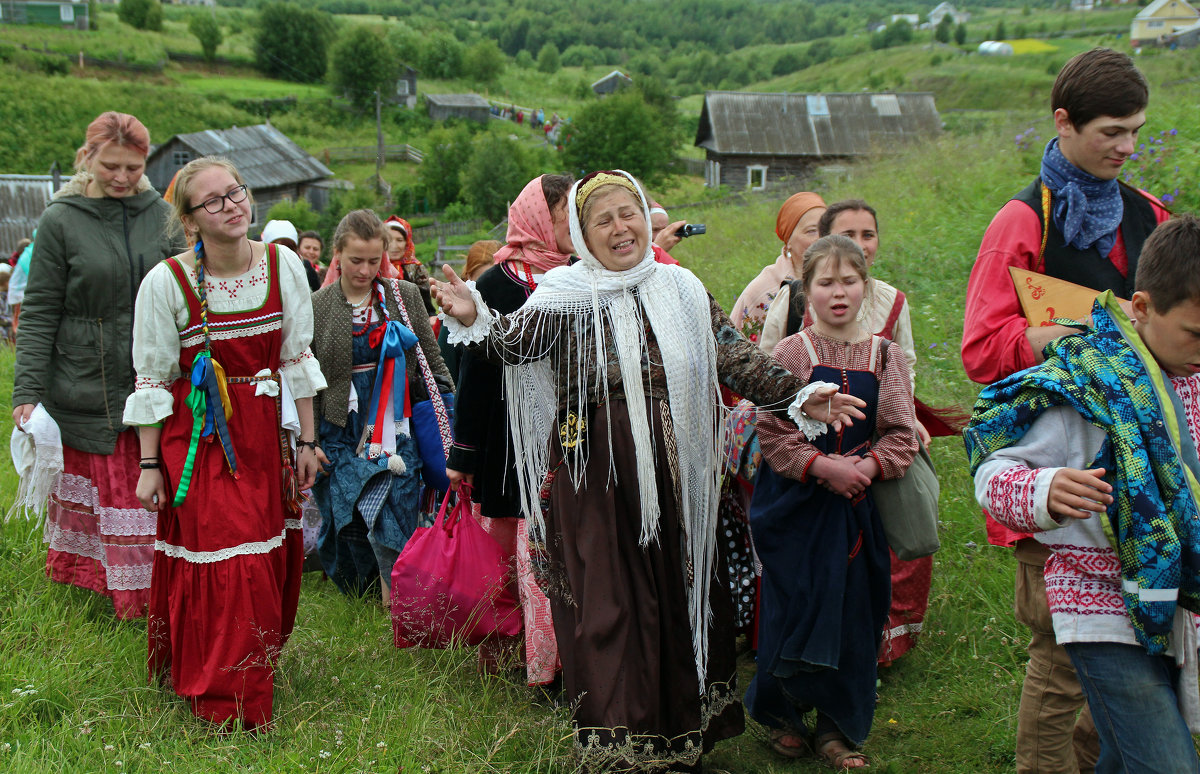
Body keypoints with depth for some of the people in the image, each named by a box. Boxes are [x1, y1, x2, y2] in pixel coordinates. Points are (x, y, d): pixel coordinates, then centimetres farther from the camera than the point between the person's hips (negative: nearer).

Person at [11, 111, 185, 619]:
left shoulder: (161, 214, 4)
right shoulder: (61, 221, -4)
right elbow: (39, 312, -4)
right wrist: (27, 392, -9)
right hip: (87, 386, -2)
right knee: (94, 482, 7)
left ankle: (152, 595, 15)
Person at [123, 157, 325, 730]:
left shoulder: (284, 265, -1)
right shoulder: (166, 281, -11)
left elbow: (296, 359, 6)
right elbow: (152, 380, -4)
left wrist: (306, 440, 7)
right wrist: (150, 465, -4)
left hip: (266, 434, 4)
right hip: (198, 436, -3)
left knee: (271, 554, 8)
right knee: (224, 564, -5)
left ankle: (259, 666, 32)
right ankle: (225, 703, 11)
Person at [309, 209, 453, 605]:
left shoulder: (405, 296, 4)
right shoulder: (316, 307, 1)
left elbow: (432, 360, 11)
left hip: (394, 426, 0)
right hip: (341, 434, 0)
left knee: (392, 521, -9)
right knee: (348, 523, 5)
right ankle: (359, 601, 24)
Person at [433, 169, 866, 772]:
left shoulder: (682, 290, 8)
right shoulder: (566, 293, -1)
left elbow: (736, 357, 5)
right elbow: (514, 343, -14)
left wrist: (799, 398, -5)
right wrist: (474, 318, -33)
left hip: (674, 473, 3)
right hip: (596, 474, -3)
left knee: (679, 589, 10)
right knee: (608, 597, 0)